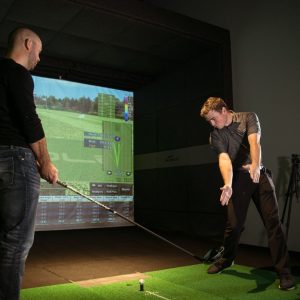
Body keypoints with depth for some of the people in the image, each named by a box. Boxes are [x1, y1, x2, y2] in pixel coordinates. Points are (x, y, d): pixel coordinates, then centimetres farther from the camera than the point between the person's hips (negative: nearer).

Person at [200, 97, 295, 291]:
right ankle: (227, 259, 27)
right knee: (234, 224, 1)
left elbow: (254, 142, -19)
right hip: (238, 179, 1)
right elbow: (224, 159, -12)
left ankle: (284, 271, 2)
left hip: (260, 175, -1)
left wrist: (255, 165, -39)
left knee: (273, 221, -6)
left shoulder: (249, 118, -1)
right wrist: (227, 184, -31)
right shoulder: (216, 136, 3)